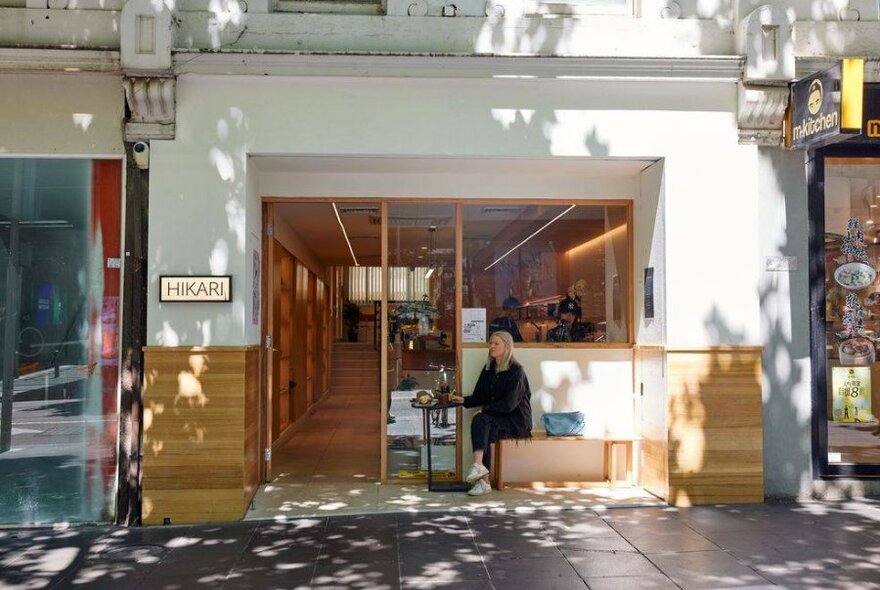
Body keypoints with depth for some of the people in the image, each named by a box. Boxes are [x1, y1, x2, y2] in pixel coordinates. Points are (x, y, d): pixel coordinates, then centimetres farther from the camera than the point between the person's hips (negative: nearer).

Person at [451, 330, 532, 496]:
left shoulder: (516, 371, -10)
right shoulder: (488, 369, 11)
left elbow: (509, 404, -17)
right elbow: (478, 397, 12)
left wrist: (486, 408, -16)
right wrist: (463, 400, -6)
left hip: (516, 421, -6)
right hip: (496, 418, 6)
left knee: (480, 421, -29)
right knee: (482, 427, -26)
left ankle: (478, 465, -39)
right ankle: (483, 480, -30)